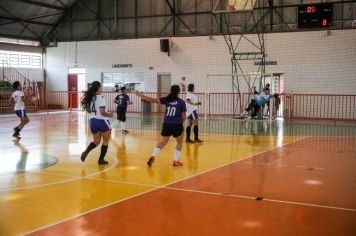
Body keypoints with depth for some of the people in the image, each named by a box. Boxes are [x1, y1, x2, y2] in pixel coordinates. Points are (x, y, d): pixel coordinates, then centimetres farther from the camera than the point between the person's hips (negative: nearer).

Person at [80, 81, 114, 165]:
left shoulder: (90, 97, 6)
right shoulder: (101, 97, -15)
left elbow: (88, 110, 13)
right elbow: (102, 112, -21)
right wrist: (109, 114, -4)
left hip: (92, 121, 6)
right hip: (101, 121, -6)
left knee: (96, 141, 19)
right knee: (106, 141, 13)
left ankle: (85, 152, -5)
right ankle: (101, 160, 14)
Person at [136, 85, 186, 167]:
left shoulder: (166, 99, 3)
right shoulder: (181, 102, -3)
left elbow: (153, 100, -5)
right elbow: (183, 116, -2)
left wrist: (141, 96, 0)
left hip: (166, 124, 3)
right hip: (177, 125, -3)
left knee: (162, 142, 16)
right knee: (179, 143, 18)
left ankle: (153, 156, -2)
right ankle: (176, 161, 13)